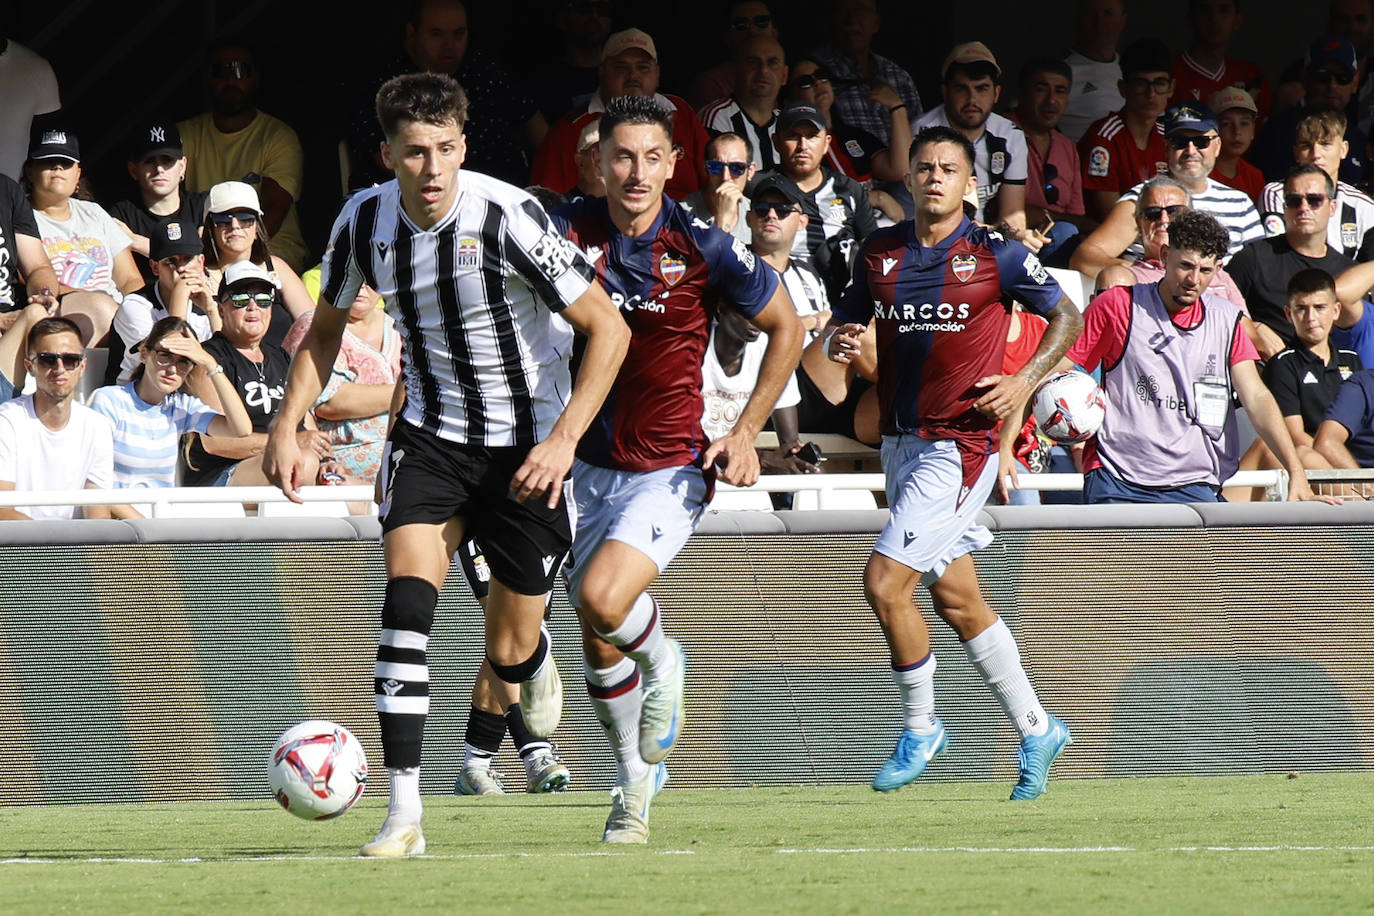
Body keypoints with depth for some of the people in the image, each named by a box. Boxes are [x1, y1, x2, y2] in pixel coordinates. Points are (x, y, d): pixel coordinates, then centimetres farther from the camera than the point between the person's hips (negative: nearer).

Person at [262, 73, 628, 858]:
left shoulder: (506, 217, -22)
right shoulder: (366, 221, -8)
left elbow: (609, 329, -17)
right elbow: (327, 329, 12)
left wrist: (564, 439, -25)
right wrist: (288, 427, 0)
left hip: (526, 445, -3)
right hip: (430, 436, 3)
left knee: (508, 653, 2)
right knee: (408, 596, -21)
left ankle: (535, 659, 43)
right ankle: (404, 813, -22)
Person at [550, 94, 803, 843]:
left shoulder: (704, 249, -12)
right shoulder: (569, 233, -7)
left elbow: (785, 327, 2)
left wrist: (746, 433, -2)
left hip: (672, 467, -4)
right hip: (590, 466, 4)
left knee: (603, 598, -26)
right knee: (599, 647, 8)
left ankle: (664, 662, 7)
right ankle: (635, 781, 29)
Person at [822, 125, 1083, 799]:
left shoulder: (995, 255, -7)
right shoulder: (879, 252, 6)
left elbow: (1067, 317, 2)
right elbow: (846, 318, 17)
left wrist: (1025, 380, -11)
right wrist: (838, 342, -7)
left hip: (960, 443, -6)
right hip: (901, 438, 6)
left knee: (885, 581, -15)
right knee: (956, 600, 12)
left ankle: (920, 727, 3)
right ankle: (1036, 730, 25)